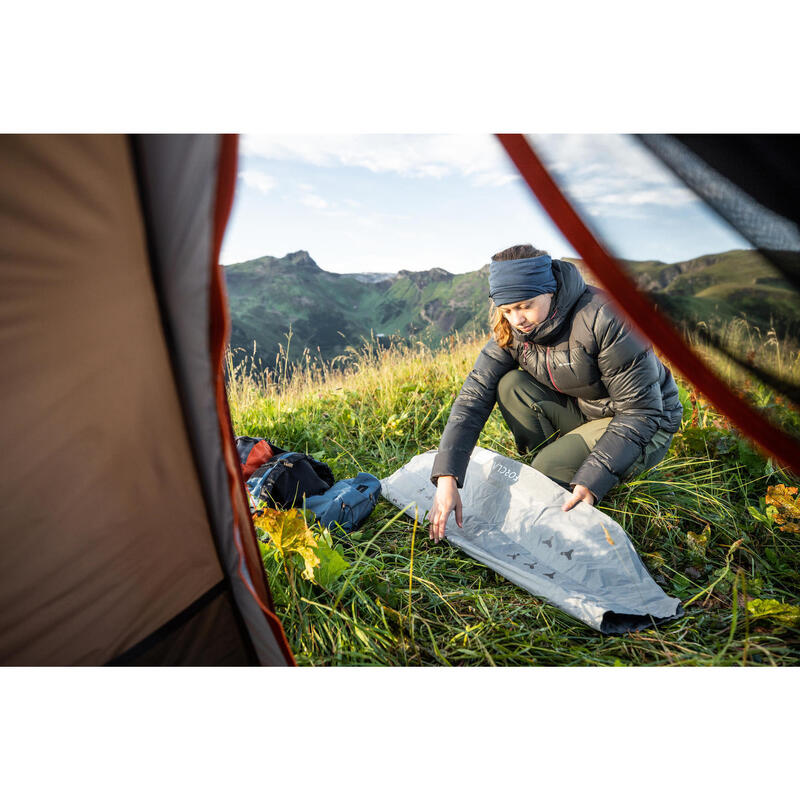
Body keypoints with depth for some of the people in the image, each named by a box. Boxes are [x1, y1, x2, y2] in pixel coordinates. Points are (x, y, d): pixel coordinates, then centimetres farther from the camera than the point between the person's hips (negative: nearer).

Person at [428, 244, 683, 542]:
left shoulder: (604, 319, -30)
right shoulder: (510, 331, -13)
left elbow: (641, 411, -26)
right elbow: (475, 395, -21)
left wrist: (590, 482, -34)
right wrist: (446, 478, -32)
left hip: (645, 426, -5)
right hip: (581, 410, 6)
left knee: (549, 473, -28)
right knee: (511, 386, -18)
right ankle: (554, 461, -5)